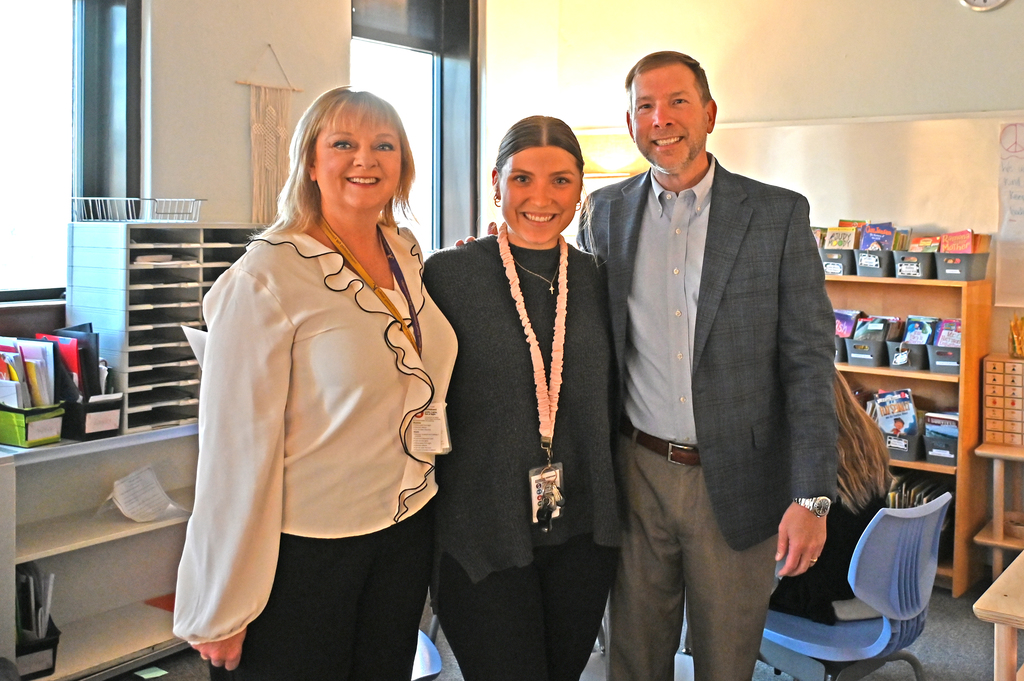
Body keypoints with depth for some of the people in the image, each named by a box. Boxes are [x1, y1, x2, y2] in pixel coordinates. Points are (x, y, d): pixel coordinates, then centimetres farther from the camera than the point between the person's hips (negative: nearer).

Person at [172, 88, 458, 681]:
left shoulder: (408, 255, 4)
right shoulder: (264, 278, -16)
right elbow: (237, 442, -17)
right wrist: (220, 610, -15)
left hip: (409, 529, 6)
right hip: (305, 545, -6)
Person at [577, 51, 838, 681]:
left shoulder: (779, 215, -5)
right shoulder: (606, 211, 4)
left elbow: (809, 361, -7)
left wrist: (812, 497, -11)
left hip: (737, 481, -2)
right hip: (636, 474, 2)